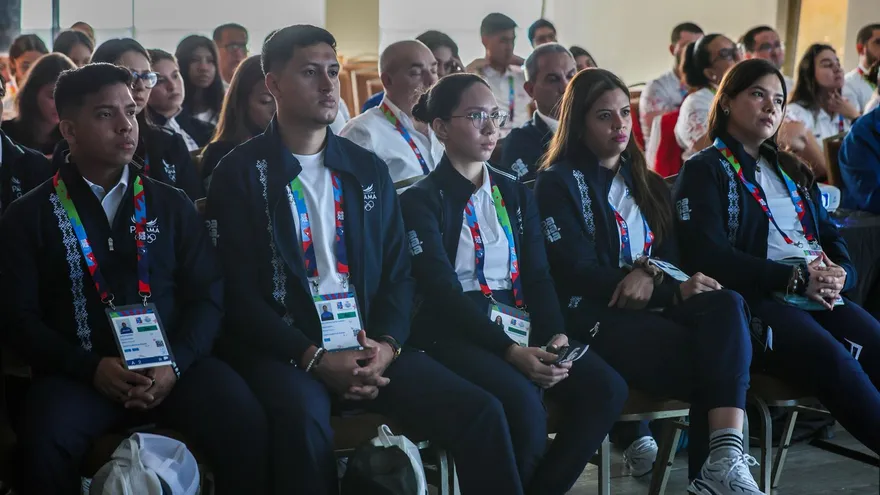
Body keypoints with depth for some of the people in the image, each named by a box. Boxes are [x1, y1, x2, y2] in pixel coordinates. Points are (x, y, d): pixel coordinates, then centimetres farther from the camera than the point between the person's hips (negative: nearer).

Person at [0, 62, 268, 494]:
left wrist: (175, 362, -11)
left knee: (245, 424, -26)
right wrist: (90, 367, -13)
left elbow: (208, 294, 7)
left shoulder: (172, 205, 13)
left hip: (173, 364, 2)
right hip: (79, 372, -1)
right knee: (44, 444, -33)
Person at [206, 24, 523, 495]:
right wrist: (314, 358, -17)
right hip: (283, 348, -4)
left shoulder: (368, 169, 14)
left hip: (367, 344, 4)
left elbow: (397, 273, 12)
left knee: (480, 412, -16)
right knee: (303, 419, -38)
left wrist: (385, 345, -8)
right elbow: (238, 295, -6)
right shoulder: (240, 173, 0)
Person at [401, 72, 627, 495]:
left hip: (522, 328, 6)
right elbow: (443, 290, -13)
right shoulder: (420, 200, -2)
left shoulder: (515, 194, 16)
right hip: (457, 334, -5)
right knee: (523, 403, -34)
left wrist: (555, 335, -13)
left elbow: (537, 275, 8)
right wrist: (509, 350, -24)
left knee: (605, 388, -20)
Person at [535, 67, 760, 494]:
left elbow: (670, 256, 15)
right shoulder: (558, 183, 3)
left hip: (655, 309, 5)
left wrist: (651, 273, -12)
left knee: (727, 305, -31)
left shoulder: (646, 184, 24)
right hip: (595, 318, -5)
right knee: (714, 358, -31)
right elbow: (577, 275, -9)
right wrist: (674, 290, -16)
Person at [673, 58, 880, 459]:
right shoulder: (704, 171, 7)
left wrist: (841, 274, -3)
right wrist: (795, 277, -14)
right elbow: (707, 255, -8)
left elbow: (831, 237, 23)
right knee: (835, 362, -33)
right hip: (756, 300, -6)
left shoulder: (792, 172, 28)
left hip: (820, 298, 6)